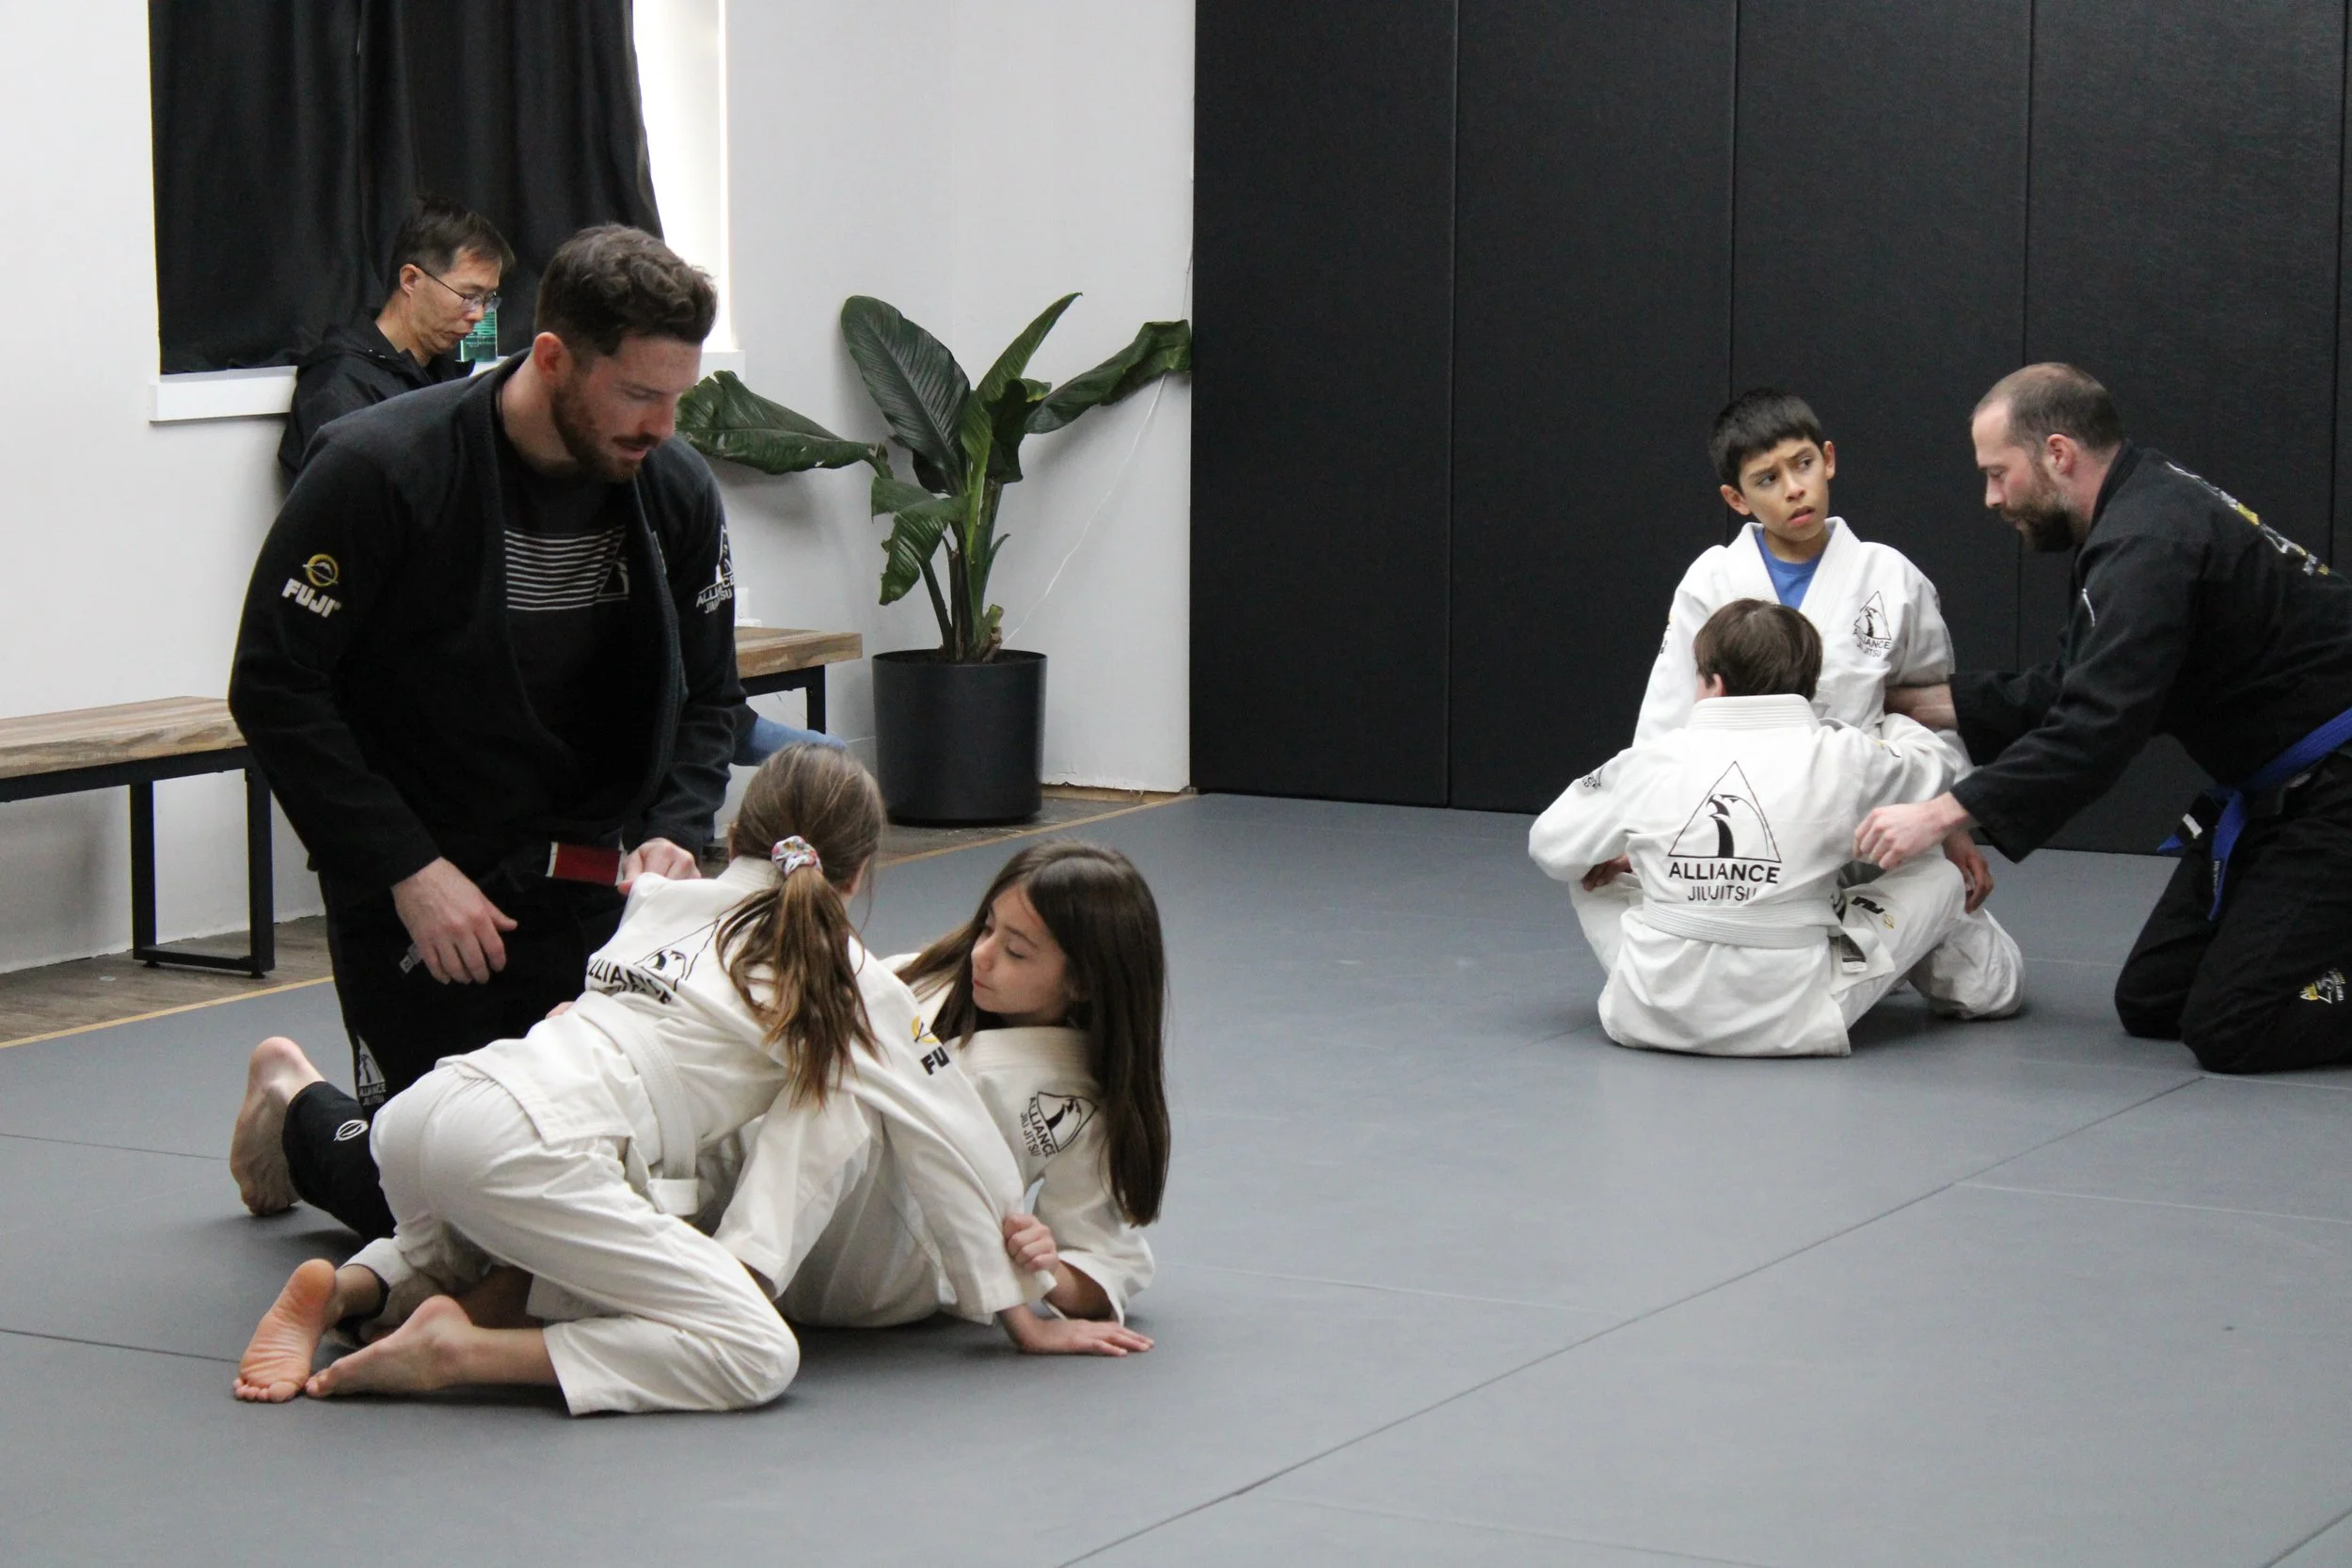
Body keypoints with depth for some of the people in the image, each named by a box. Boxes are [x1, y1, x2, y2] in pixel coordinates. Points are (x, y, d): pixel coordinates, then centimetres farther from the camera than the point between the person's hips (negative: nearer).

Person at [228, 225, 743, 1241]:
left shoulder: (675, 492, -4)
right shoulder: (378, 472, -19)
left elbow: (703, 698, 8)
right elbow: (274, 692, -15)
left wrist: (671, 831, -12)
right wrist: (406, 870, -20)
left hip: (581, 882, 5)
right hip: (410, 885, -5)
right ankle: (294, 1118, 28)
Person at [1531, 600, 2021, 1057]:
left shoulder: (1650, 762, -5)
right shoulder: (1840, 759, -8)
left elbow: (1551, 846, 8)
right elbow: (1935, 762, 14)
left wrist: (1617, 855, 31)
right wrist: (1883, 723, 36)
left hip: (1646, 1015, 2)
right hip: (1788, 1022, -1)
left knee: (1594, 874, 30)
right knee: (1939, 879, 16)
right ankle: (1973, 984, 46)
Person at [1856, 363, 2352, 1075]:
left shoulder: (2151, 543, -24)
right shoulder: (2142, 509, 9)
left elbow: (2099, 725, -32)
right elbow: (2070, 692, 14)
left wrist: (1940, 815, -32)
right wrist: (1916, 701, 10)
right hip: (2275, 791, 10)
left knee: (2228, 1030, -16)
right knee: (2151, 1005, 10)